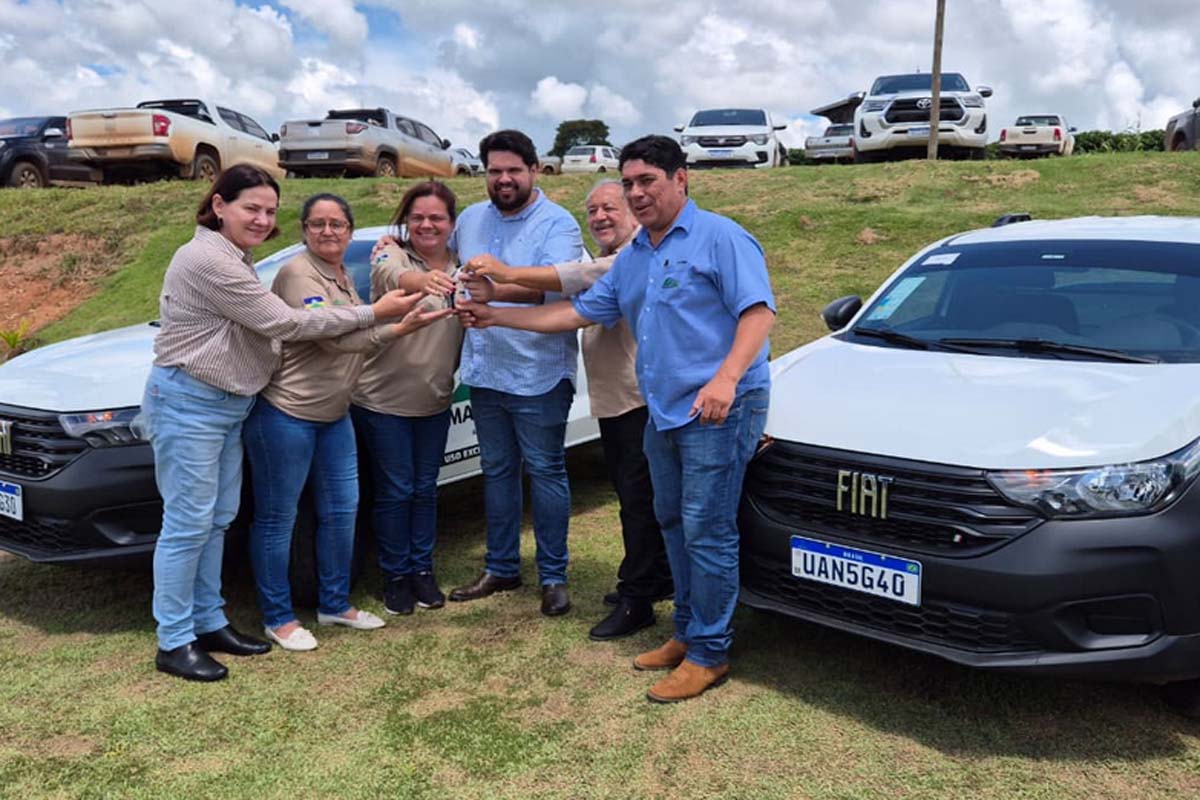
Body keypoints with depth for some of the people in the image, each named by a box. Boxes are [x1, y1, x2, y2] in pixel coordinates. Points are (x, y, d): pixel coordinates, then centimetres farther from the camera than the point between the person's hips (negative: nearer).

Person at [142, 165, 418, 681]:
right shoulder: (209, 259, -19)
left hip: (226, 404, 10)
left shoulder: (233, 258, 14)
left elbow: (262, 326, 11)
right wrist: (373, 313, -16)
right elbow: (284, 323, -20)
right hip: (189, 403, -10)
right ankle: (174, 643, 8)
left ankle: (209, 624, 25)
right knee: (188, 523, -3)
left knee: (217, 520, 14)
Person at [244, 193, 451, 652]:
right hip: (285, 413, -9)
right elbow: (331, 336, -27)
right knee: (277, 520, 4)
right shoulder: (297, 274, -15)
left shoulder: (343, 278, 12)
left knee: (341, 511, 14)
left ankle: (334, 604, 29)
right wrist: (399, 328, -35)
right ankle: (278, 618, 17)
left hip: (334, 415, 9)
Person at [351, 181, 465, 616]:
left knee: (425, 487, 14)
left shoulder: (460, 267, 3)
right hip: (384, 399, -4)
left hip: (435, 400, 5)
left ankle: (422, 569, 29)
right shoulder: (391, 254, -13)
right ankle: (396, 576, 21)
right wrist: (422, 280, -61)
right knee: (395, 490, 4)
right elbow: (391, 275, -39)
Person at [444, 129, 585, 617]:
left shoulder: (558, 224, -10)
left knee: (545, 471, 1)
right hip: (485, 370, 6)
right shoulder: (470, 220, 11)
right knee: (496, 471, 14)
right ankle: (501, 569, 27)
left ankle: (553, 576, 13)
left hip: (539, 373, -6)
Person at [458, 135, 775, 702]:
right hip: (663, 412, 9)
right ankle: (687, 632, 28)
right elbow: (580, 311, 20)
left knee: (706, 532, -5)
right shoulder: (632, 259, 19)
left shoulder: (719, 238, -6)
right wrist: (497, 316, 16)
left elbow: (758, 311, -14)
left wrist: (726, 378, -28)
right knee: (673, 525, 14)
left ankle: (710, 653, 6)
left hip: (719, 409, -8)